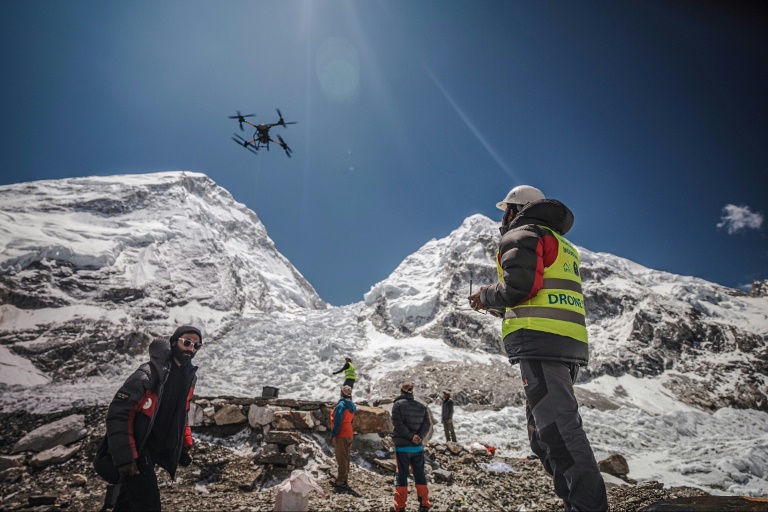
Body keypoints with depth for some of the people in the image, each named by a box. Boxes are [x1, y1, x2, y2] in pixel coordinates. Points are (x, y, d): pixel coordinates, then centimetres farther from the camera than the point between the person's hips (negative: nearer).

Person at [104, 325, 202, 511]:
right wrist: (124, 457, -24)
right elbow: (117, 414, -23)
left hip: (155, 451, 7)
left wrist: (184, 445, 13)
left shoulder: (190, 375, 1)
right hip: (137, 451, -7)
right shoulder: (148, 374, -24)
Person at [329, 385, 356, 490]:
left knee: (341, 458, 0)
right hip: (349, 434, 8)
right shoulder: (352, 406, 6)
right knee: (345, 457, 16)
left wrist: (333, 434, -13)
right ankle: (344, 478, 26)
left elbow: (337, 422, -21)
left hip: (341, 435, -8)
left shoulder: (341, 405, -19)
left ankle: (342, 481, 5)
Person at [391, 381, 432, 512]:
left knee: (402, 475, 4)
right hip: (418, 447, 3)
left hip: (402, 446, -3)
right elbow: (426, 424, -2)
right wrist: (419, 436, -12)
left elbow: (398, 424, -15)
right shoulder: (421, 406, 8)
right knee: (420, 475, 12)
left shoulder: (398, 404, -5)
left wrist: (410, 436, -14)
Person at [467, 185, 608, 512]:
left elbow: (518, 285, -16)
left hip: (540, 341, -10)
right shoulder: (561, 244, 30)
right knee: (545, 433, 14)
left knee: (558, 431, -12)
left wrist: (486, 297, 4)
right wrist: (498, 308, 27)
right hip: (570, 344, 10)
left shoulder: (521, 235, 1)